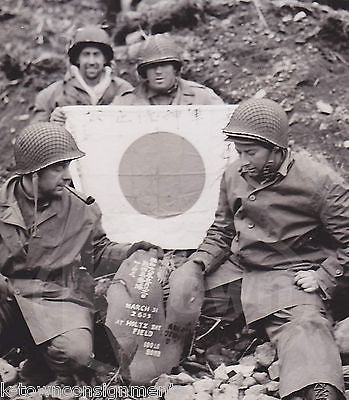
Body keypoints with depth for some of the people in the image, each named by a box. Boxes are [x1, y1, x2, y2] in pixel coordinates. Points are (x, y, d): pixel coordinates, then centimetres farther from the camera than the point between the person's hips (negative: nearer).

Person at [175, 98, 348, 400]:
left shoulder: (320, 181, -10)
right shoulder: (233, 176, 9)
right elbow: (222, 231, 18)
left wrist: (324, 279, -12)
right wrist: (197, 263, 2)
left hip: (293, 274, -7)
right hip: (242, 270, 7)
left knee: (305, 324, -34)